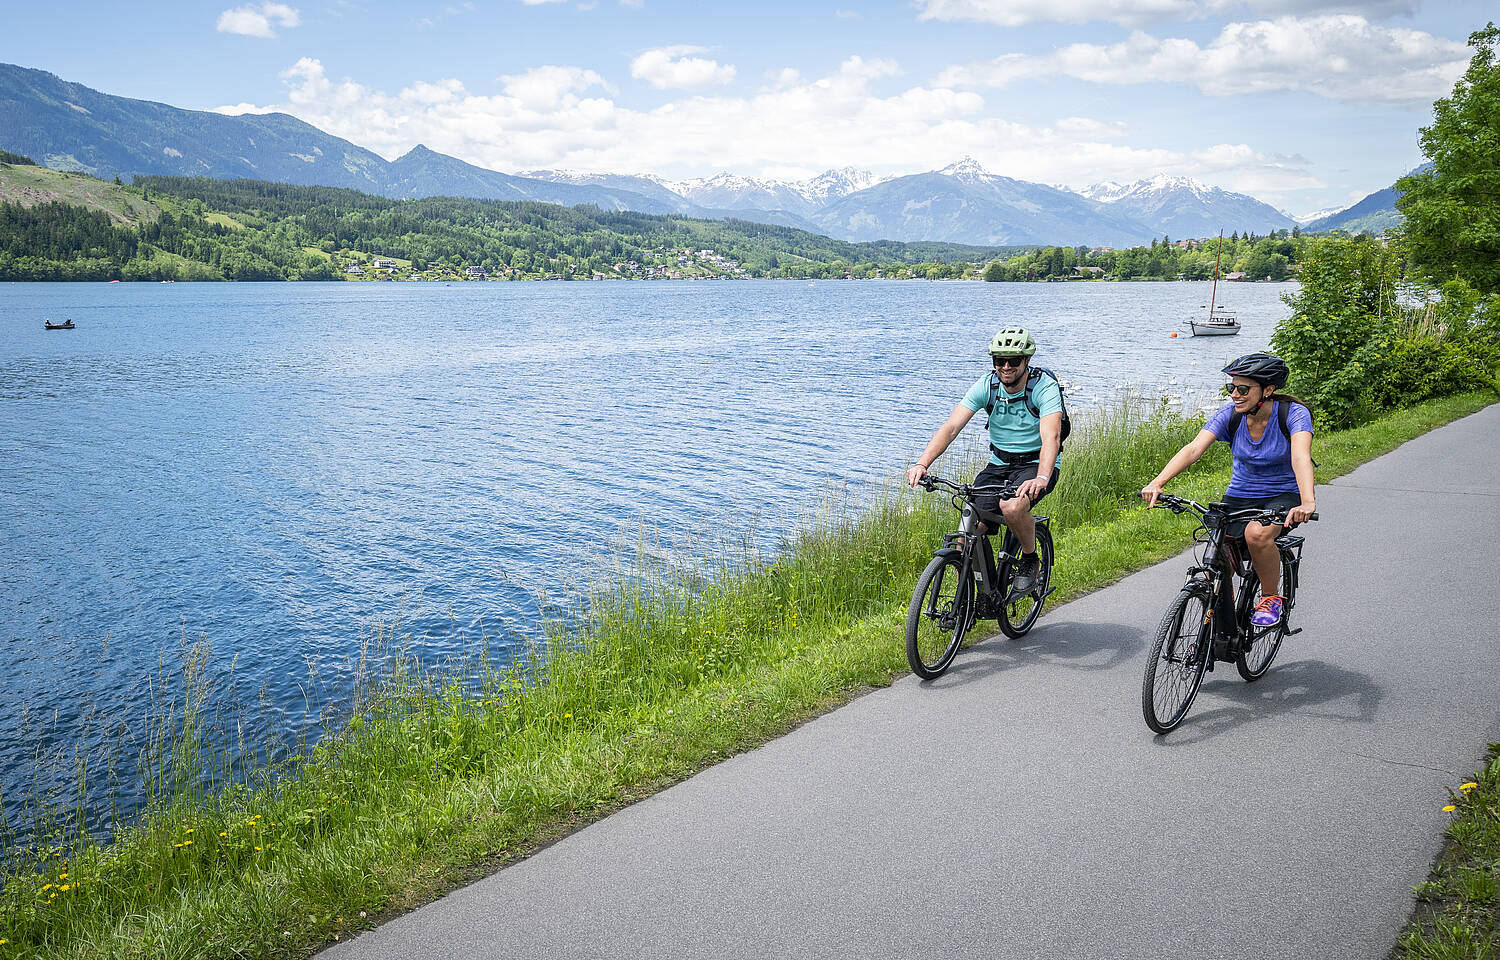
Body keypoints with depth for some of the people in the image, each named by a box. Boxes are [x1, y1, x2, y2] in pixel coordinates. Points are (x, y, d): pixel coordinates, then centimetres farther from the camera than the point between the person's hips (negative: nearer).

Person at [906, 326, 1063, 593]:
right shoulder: (986, 386, -9)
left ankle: (1029, 560, -5)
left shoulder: (1045, 388, -19)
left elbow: (1051, 437, -33)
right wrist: (922, 463, -33)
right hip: (998, 464, 4)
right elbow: (950, 426, -18)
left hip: (1035, 464, -4)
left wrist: (1041, 478, -52)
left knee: (1012, 507, -35)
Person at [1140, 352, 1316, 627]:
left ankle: (1272, 597, -7)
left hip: (1285, 496, -3)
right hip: (1240, 497, 4)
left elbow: (1301, 456, -37)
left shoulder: (1293, 413, -20)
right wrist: (1156, 483, -40)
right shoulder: (1229, 414, -12)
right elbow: (1193, 449, -24)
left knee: (1257, 534, -35)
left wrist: (1307, 503, -55)